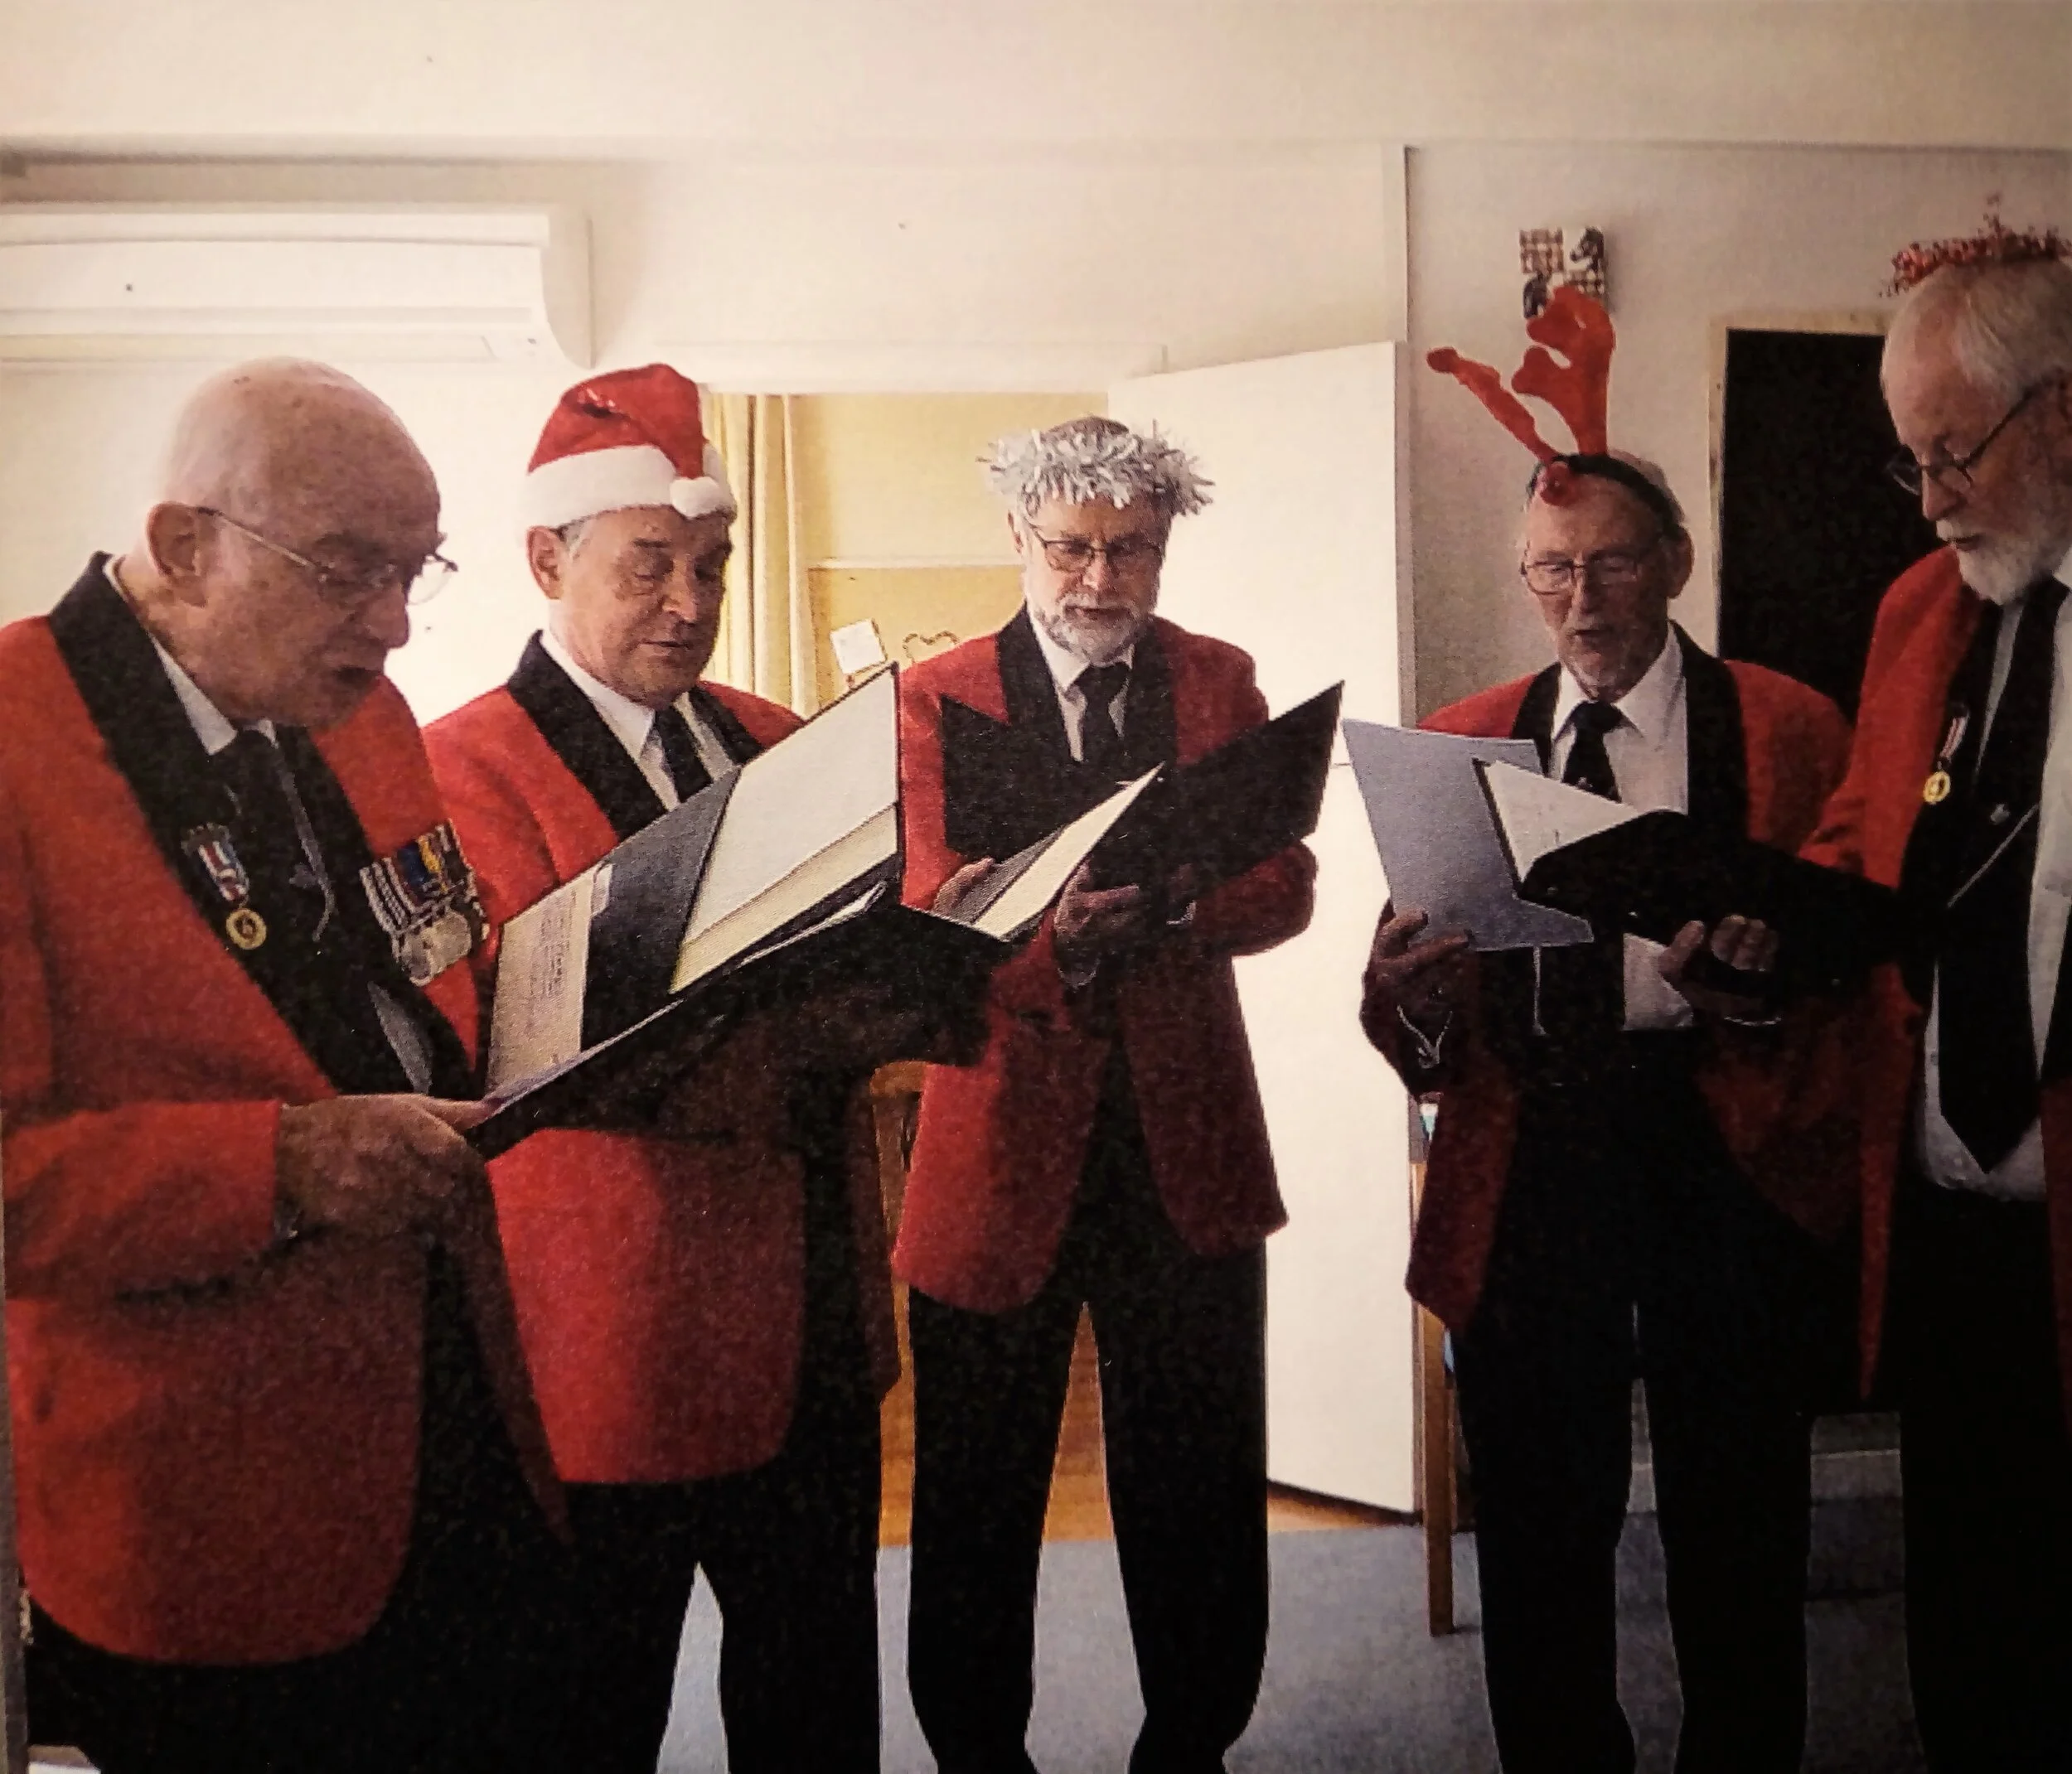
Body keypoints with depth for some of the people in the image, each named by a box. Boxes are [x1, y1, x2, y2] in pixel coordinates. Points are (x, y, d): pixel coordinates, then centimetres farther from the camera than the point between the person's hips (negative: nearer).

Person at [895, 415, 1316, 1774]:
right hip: (1005, 1144, -2)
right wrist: (1056, 937, -30)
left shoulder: (1218, 681, 9)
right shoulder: (936, 698, 2)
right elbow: (932, 930, -9)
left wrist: (1173, 898, -22)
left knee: (1202, 1493, 10)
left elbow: (1286, 886, -1)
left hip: (1188, 1147, 2)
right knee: (979, 1502, 8)